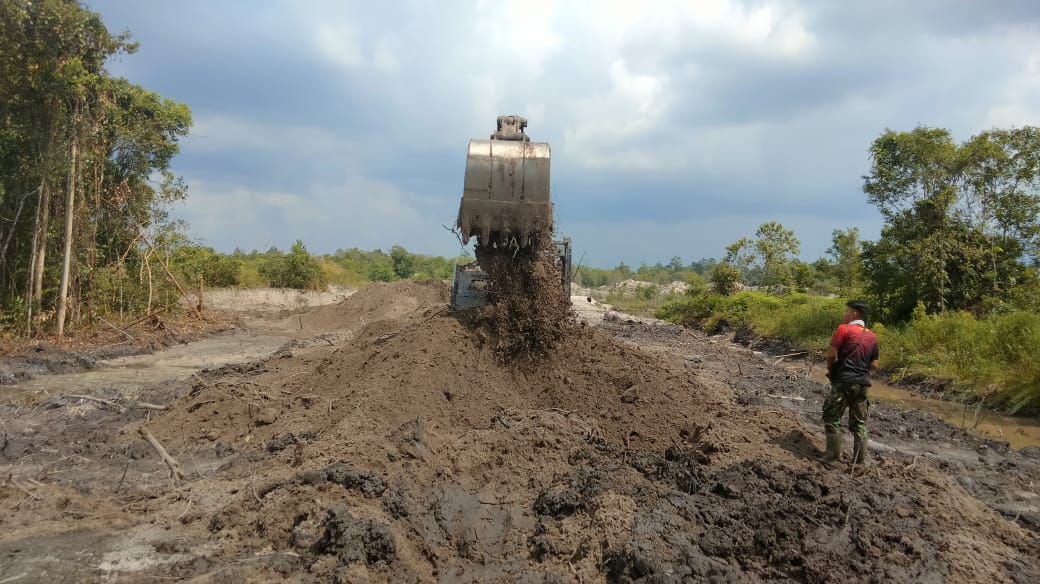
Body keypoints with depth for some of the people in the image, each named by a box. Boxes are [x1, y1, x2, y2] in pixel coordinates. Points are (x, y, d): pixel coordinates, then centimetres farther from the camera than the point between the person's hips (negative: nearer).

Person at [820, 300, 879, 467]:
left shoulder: (844, 329, -9)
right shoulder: (872, 336, 9)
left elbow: (832, 354, -13)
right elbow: (874, 365, 11)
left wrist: (830, 370, 4)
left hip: (843, 381, -6)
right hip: (862, 383, 6)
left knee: (832, 417, 4)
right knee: (859, 422, 12)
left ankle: (833, 455, 1)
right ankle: (861, 459, 14)